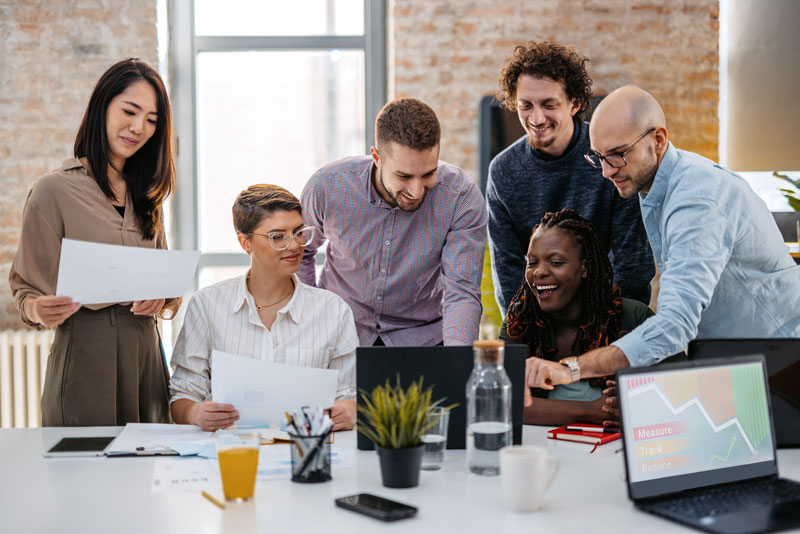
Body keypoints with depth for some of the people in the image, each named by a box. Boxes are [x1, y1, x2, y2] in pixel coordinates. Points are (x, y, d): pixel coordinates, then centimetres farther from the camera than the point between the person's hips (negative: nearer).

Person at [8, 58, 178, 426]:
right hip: (84, 358, -5)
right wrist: (40, 310, -25)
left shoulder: (145, 194, 14)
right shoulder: (54, 191, -5)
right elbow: (28, 289, -4)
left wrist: (162, 296, -6)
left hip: (146, 352, 6)